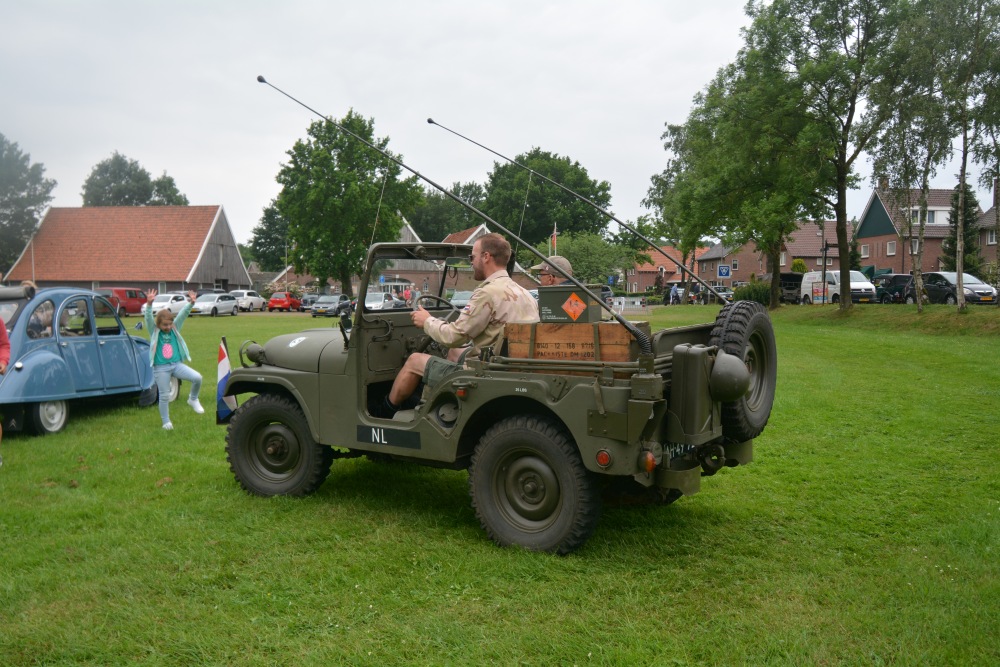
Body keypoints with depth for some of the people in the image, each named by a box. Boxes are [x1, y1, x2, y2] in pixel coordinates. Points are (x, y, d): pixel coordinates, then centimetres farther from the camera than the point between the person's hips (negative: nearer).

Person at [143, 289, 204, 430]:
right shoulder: (154, 331, -1)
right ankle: (166, 422, 22)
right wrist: (149, 304, -36)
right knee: (164, 396, 4)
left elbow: (183, 314, -7)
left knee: (197, 377, -18)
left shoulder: (175, 328, 5)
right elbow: (148, 317, -18)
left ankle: (193, 399, 8)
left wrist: (191, 303, -24)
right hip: (161, 368, -2)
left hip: (177, 364, 2)